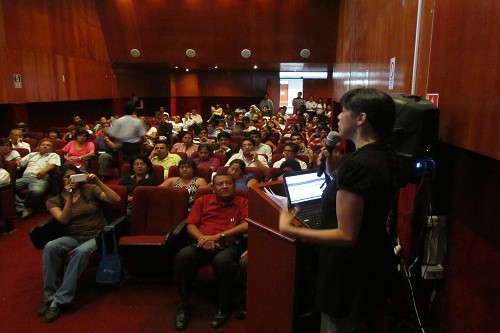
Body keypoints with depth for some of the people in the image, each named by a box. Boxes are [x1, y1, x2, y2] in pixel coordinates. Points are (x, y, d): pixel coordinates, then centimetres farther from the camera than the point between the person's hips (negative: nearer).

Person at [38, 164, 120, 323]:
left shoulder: (89, 190, 5)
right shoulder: (54, 201, 9)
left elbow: (116, 199, -6)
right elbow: (64, 220, -9)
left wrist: (98, 182, -14)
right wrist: (70, 196, -16)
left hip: (96, 236, -2)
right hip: (73, 237, 2)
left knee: (81, 251, -36)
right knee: (50, 247, -30)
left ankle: (60, 301, -28)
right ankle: (49, 296, -18)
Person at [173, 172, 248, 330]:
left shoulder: (242, 202, 13)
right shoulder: (203, 201, 21)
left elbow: (247, 225, -4)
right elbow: (190, 225, 12)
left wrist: (218, 236, -12)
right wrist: (203, 238, -10)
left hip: (228, 245, -2)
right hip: (202, 244, 2)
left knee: (223, 261, -37)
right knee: (182, 257, -30)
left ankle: (224, 308, -13)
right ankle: (184, 306, -11)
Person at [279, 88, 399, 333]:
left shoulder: (357, 164, -27)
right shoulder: (382, 157, 3)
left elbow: (346, 235, -27)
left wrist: (289, 230, -24)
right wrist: (332, 166, 6)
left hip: (353, 273, -9)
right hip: (374, 264, 9)